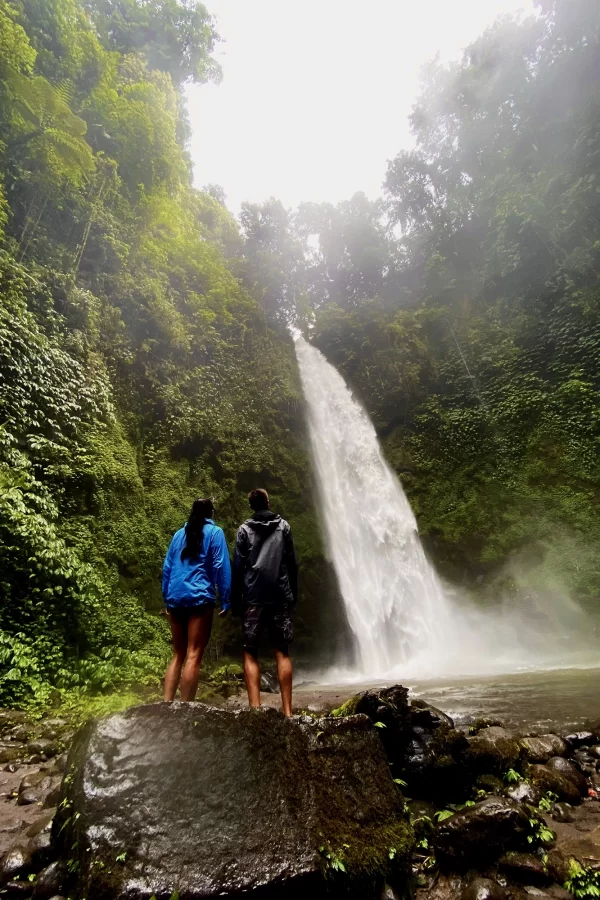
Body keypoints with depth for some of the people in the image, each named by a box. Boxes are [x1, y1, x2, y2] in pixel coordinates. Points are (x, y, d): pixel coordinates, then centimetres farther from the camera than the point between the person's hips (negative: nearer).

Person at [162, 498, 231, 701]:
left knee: (178, 655, 12)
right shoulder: (214, 532, 3)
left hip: (176, 598, 5)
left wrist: (167, 599, 20)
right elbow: (221, 567, -5)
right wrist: (225, 600, -3)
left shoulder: (180, 534, 17)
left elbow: (167, 568, 16)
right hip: (199, 597, -5)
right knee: (194, 656, -4)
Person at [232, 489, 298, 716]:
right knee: (282, 653, 7)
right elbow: (292, 562, 7)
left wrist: (235, 599, 5)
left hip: (253, 597, -2)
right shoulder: (283, 525, 9)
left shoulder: (245, 529, 4)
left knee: (250, 653, 5)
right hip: (281, 597, 2)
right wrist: (293, 592, 14)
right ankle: (287, 709, 5)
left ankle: (255, 707, -4)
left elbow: (238, 566, 0)